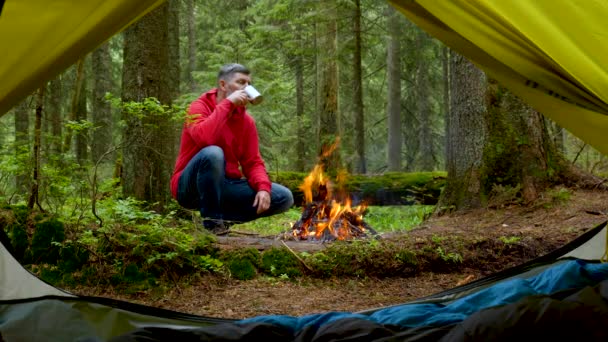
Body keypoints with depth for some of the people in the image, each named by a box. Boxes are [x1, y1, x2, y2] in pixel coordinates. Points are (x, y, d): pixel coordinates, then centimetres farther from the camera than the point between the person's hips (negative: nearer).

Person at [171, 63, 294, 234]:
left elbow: (253, 162, 4)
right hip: (191, 187, -6)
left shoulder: (247, 120, 6)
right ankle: (211, 220, -20)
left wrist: (263, 187, -16)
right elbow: (204, 138, -33)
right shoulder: (199, 107, -11)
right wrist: (228, 104, -25)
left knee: (284, 197, -6)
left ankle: (224, 217, -1)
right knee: (213, 153, -37)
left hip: (226, 186, 6)